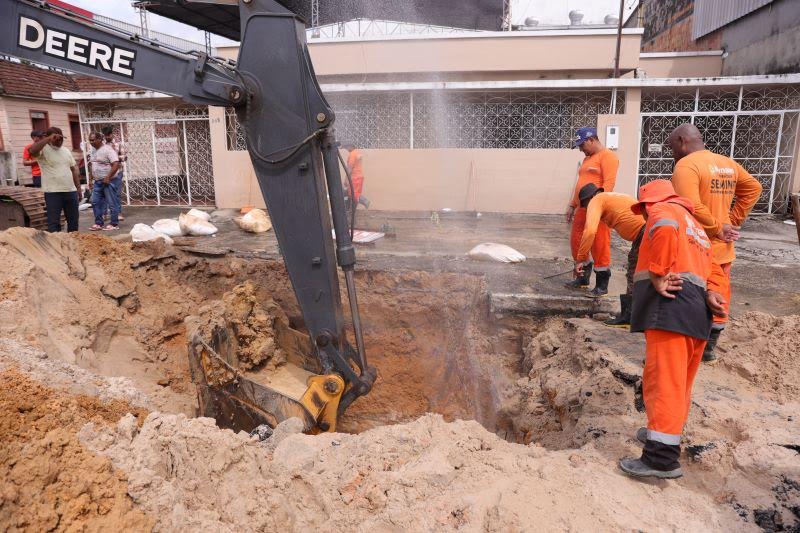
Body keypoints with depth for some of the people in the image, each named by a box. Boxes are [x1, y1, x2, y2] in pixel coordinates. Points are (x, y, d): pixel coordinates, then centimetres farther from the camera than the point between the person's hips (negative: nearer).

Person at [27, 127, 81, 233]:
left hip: (71, 191, 6)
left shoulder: (66, 150, 13)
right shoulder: (43, 150, -6)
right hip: (53, 193, -6)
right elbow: (31, 151, -29)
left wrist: (78, 188, 12)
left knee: (73, 221, 14)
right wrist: (48, 139, -25)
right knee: (53, 222, -2)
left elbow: (74, 169, 16)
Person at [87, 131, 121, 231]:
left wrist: (108, 177, -21)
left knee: (112, 203, -2)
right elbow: (91, 166, 21)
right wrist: (90, 179, 16)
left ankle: (114, 224, 5)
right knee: (95, 202, 8)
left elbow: (116, 164, -19)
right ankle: (98, 224, 16)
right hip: (97, 181, 8)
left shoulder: (108, 149, -11)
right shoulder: (93, 150, 13)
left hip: (109, 181, -8)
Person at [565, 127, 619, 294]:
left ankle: (601, 285, 3)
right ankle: (582, 278, 25)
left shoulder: (607, 156, -6)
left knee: (599, 246, -5)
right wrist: (572, 205, 21)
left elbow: (609, 183, -17)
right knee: (577, 243, 11)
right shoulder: (587, 158, 21)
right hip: (582, 208, 9)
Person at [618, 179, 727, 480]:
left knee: (663, 379, -11)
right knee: (679, 380, 18)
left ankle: (662, 457, -11)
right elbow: (715, 271, 21)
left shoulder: (662, 209, 6)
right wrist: (713, 294, 3)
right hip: (697, 311, 10)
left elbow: (665, 230, -21)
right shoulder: (693, 226, 34)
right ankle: (665, 433, 30)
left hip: (671, 303, -10)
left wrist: (657, 275, -18)